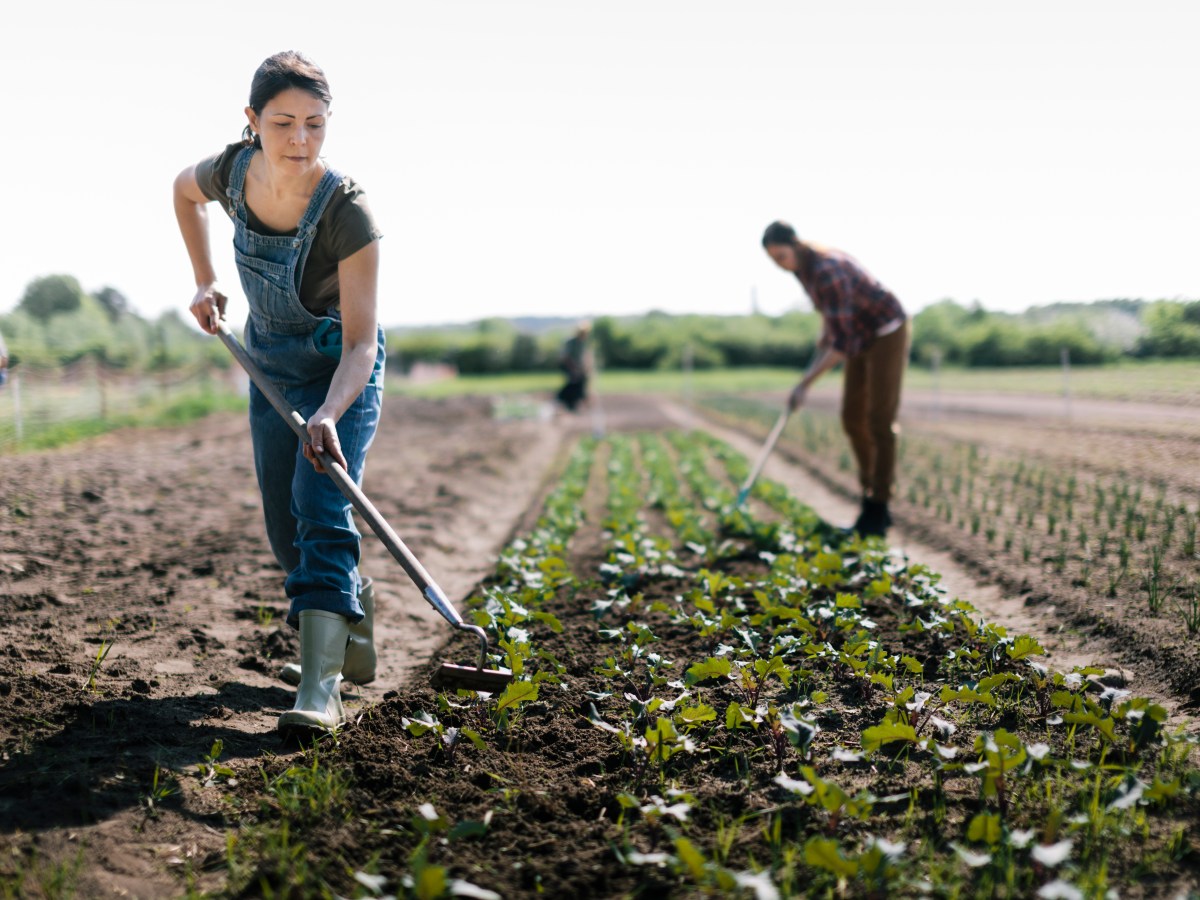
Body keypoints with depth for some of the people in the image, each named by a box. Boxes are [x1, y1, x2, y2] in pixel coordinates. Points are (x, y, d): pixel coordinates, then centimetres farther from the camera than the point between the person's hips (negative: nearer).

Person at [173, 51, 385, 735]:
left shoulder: (347, 210, -30)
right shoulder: (232, 171, -17)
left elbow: (361, 342, -30)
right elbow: (184, 191, 10)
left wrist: (329, 416, -46)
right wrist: (205, 282, 5)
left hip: (342, 368, -5)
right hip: (270, 363, 5)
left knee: (321, 511, -20)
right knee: (284, 525, 8)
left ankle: (321, 684, -24)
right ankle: (352, 606, 34)